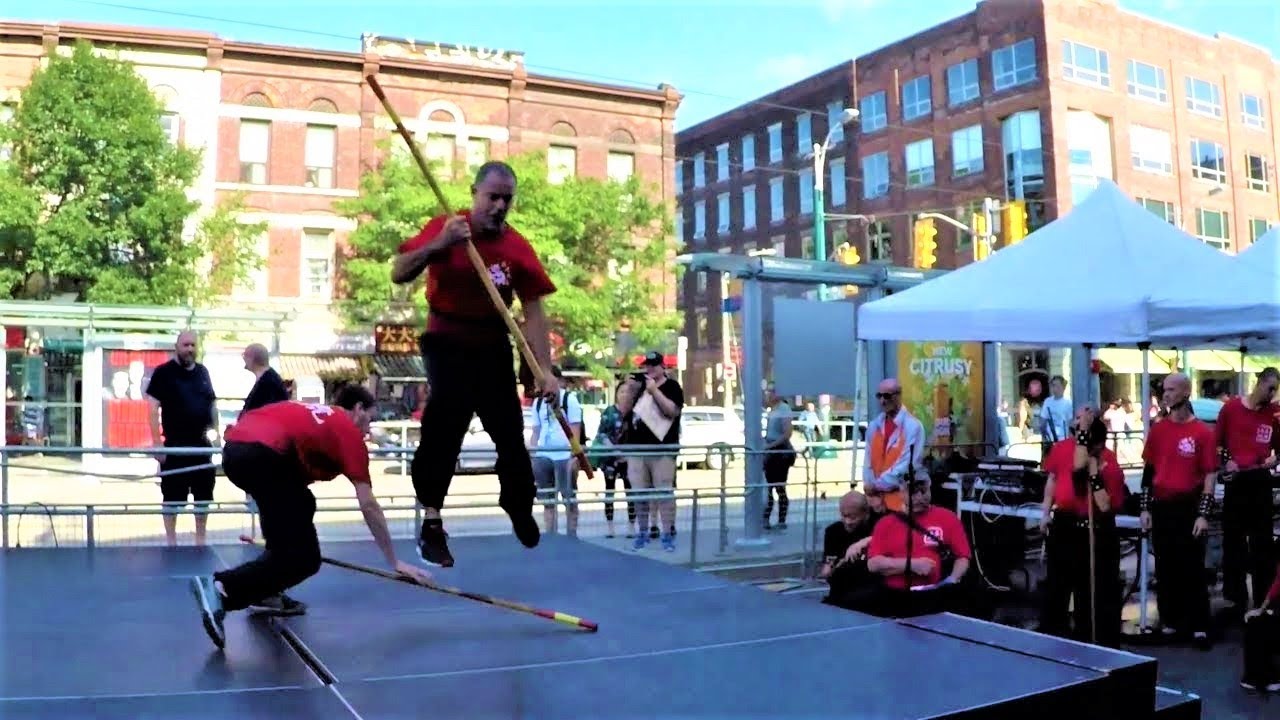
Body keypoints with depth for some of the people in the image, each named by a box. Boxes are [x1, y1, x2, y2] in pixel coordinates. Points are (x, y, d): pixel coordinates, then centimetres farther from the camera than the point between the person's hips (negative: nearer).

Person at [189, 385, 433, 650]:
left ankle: (268, 593, 27)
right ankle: (220, 588, -16)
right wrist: (394, 562, 17)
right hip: (263, 456, -9)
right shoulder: (350, 432, 14)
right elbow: (368, 505, 11)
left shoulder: (314, 413, 33)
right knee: (303, 559, -1)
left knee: (301, 507, 30)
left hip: (234, 448, 9)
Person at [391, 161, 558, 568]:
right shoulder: (443, 228, -10)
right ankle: (431, 524, -10)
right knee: (443, 426, -16)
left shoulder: (518, 248, -10)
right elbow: (398, 275, -14)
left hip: (492, 346, 2)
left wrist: (545, 370, -20)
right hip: (446, 344, -2)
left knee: (510, 432, 9)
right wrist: (437, 246, -32)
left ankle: (521, 509, 31)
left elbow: (533, 311, -11)